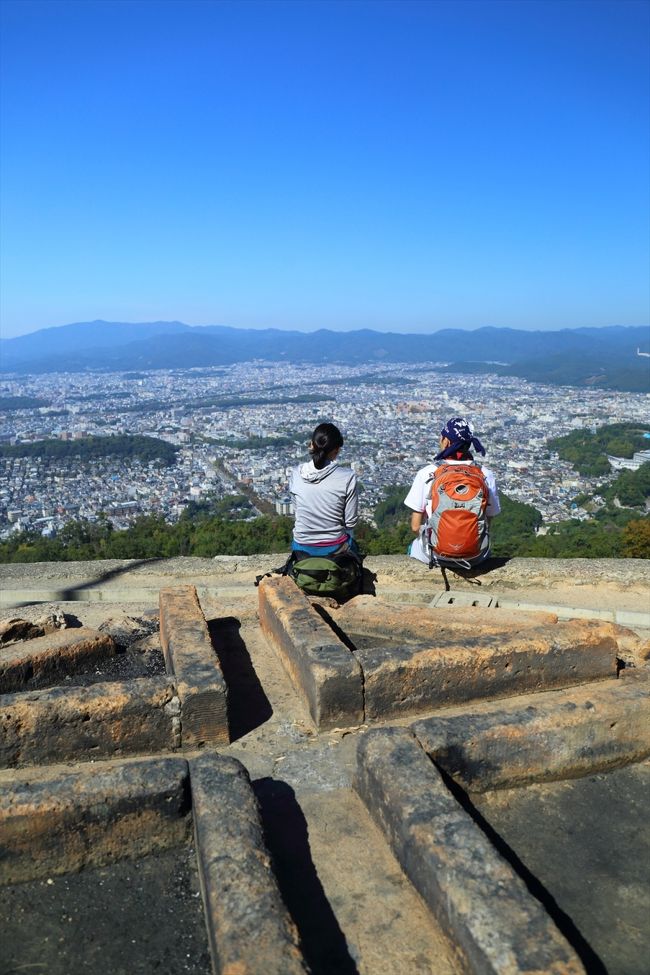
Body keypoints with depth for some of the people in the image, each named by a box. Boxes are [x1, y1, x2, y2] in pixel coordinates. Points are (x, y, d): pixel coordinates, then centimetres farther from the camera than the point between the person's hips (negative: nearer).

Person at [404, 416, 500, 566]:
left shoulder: (427, 474, -13)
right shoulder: (486, 475, -9)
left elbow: (415, 526, -9)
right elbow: (488, 522, 0)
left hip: (437, 554, -1)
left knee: (414, 547, 34)